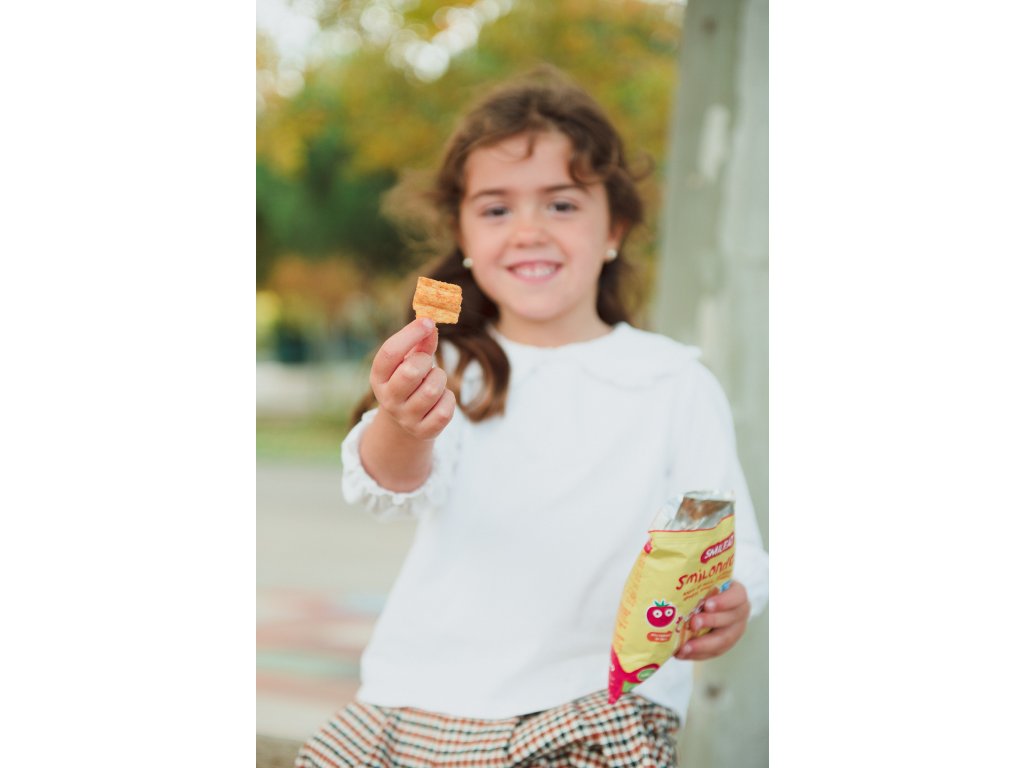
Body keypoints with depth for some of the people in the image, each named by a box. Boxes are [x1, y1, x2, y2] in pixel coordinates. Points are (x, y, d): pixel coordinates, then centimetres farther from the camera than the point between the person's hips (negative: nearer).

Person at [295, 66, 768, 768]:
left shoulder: (678, 386, 3)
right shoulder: (448, 366, 8)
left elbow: (733, 548, 2)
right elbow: (390, 484, -11)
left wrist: (726, 605, -22)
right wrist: (403, 426, -35)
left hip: (599, 710, -2)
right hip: (418, 706, 2)